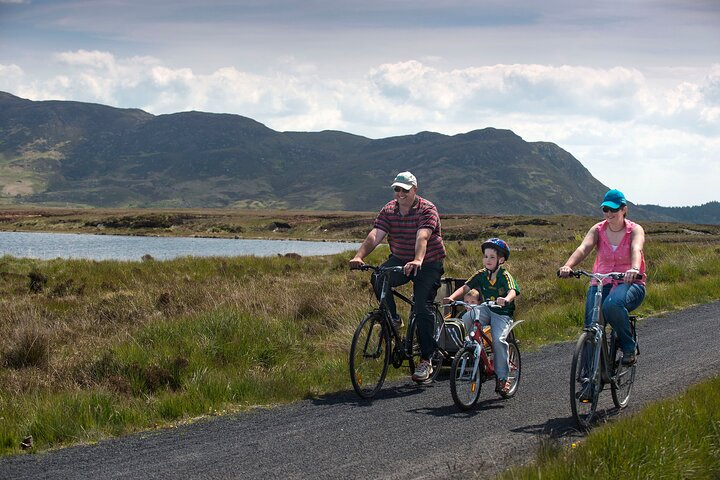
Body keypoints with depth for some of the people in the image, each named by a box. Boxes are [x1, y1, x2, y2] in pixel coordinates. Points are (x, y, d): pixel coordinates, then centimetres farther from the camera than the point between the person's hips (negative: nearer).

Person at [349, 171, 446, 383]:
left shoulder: (427, 210, -16)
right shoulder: (389, 210, -2)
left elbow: (422, 237, -33)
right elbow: (375, 235, -14)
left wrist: (417, 261, -51)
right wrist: (359, 256, -32)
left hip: (428, 264, -4)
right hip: (400, 260, 4)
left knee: (422, 308, -13)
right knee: (378, 279, -27)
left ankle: (426, 360, -5)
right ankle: (393, 319, -3)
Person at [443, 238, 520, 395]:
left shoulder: (505, 276, -11)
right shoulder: (481, 275, 2)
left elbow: (513, 291, -28)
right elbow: (465, 288, -5)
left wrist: (506, 300, -52)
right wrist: (452, 297, -24)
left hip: (503, 313, -4)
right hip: (486, 310, 4)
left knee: (498, 339, -26)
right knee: (466, 318, -27)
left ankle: (502, 378, -14)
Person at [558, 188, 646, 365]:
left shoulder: (635, 230, -3)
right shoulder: (597, 229, 3)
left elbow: (636, 249, -26)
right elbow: (583, 248, -16)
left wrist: (634, 269, -49)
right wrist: (568, 266, -37)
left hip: (629, 284, -3)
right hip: (600, 284, 3)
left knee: (612, 304, -37)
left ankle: (628, 347, -16)